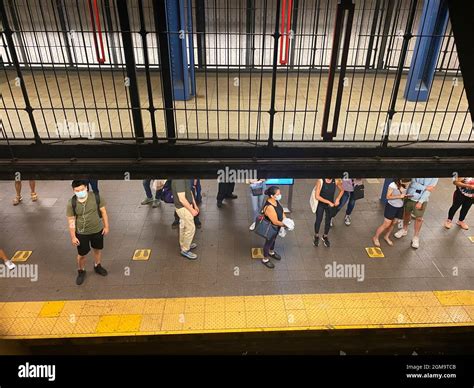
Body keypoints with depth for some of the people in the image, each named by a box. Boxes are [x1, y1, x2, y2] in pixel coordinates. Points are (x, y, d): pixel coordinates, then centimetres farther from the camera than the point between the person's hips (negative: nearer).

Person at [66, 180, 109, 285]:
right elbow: (71, 221, -10)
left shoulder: (96, 197, -16)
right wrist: (73, 237, -8)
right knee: (82, 254, 12)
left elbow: (103, 211, -4)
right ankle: (81, 271, 39)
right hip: (81, 233, -1)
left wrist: (106, 226, -2)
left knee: (98, 249, 21)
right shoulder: (72, 203, -17)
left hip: (97, 230, 2)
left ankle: (97, 266, 48)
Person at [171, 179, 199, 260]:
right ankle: (185, 250, 19)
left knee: (184, 226, 23)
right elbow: (182, 199, -29)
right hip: (183, 208, -9)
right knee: (191, 228, 3)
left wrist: (195, 205, 15)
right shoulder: (179, 180, -31)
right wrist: (192, 210, -19)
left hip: (185, 206, 9)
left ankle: (183, 245, 42)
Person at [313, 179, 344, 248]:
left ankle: (325, 237, 38)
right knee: (318, 220, 9)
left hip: (331, 205, 2)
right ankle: (316, 236, 34)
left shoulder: (336, 181, -15)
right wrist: (328, 202, -23)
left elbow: (342, 190, 6)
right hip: (320, 204, -2)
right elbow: (317, 196, -23)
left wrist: (338, 199, -8)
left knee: (328, 221, 13)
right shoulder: (320, 181, -24)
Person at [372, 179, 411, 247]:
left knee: (393, 223, 16)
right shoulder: (392, 185, -22)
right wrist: (399, 196, -27)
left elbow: (403, 196, 11)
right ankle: (375, 237, 18)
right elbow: (388, 197, -19)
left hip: (400, 207, 6)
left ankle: (386, 237, 38)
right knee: (386, 225, 0)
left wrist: (406, 196, -12)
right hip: (391, 207, -6)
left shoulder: (406, 186, -6)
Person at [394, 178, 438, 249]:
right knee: (407, 214, 18)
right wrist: (425, 187, -25)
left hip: (421, 200, -2)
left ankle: (416, 237, 21)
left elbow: (429, 190, -17)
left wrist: (420, 202, -22)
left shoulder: (435, 178, -12)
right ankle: (404, 230, 41)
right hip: (409, 196, 2)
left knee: (419, 218, 5)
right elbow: (413, 183, -18)